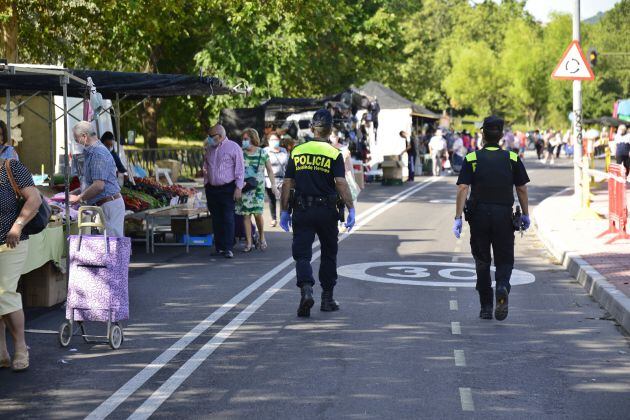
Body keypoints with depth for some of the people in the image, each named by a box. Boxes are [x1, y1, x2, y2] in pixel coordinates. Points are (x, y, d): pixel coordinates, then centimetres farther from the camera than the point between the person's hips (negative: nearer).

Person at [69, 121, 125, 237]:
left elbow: (98, 185, -23)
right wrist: (74, 193, 16)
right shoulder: (91, 152, 18)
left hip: (109, 205, -11)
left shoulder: (98, 153, -16)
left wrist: (79, 198, -12)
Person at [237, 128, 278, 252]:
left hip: (258, 188, -2)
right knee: (246, 215, -2)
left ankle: (261, 238, 16)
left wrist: (273, 185, -1)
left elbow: (270, 170, 8)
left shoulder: (262, 153, 3)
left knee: (257, 213, -8)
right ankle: (249, 243, 4)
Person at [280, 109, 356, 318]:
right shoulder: (334, 154, -4)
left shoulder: (297, 152, 4)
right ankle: (327, 298, 21)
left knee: (302, 254, 0)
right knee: (328, 254, 14)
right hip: (326, 211, -1)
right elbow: (341, 184, -14)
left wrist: (284, 211, 10)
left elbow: (287, 184, 4)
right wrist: (351, 209, -12)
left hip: (302, 211, 1)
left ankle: (306, 289, -25)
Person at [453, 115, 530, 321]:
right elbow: (522, 189, 4)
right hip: (504, 216, 0)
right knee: (504, 260, 9)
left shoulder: (472, 158, 1)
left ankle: (486, 308, 13)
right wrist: (525, 215, 15)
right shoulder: (512, 158, 2)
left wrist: (458, 217, -8)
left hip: (478, 215, 0)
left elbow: (462, 189, -8)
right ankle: (502, 287, -22)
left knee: (482, 262, 11)